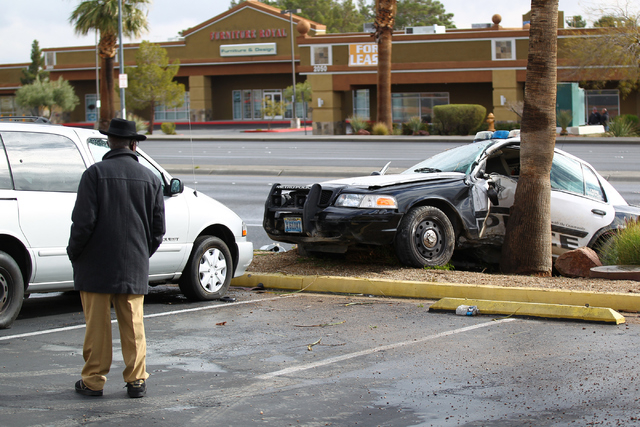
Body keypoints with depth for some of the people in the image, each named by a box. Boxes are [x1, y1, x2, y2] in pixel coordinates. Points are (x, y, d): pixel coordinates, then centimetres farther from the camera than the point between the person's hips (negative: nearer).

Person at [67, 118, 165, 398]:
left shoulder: (95, 174, -9)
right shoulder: (149, 178, 4)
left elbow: (83, 221, -13)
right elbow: (158, 228, 7)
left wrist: (74, 253, 1)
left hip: (96, 267, -3)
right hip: (134, 269, 3)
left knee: (97, 325, 3)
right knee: (133, 325, 10)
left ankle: (93, 381, 9)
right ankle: (136, 380, 11)